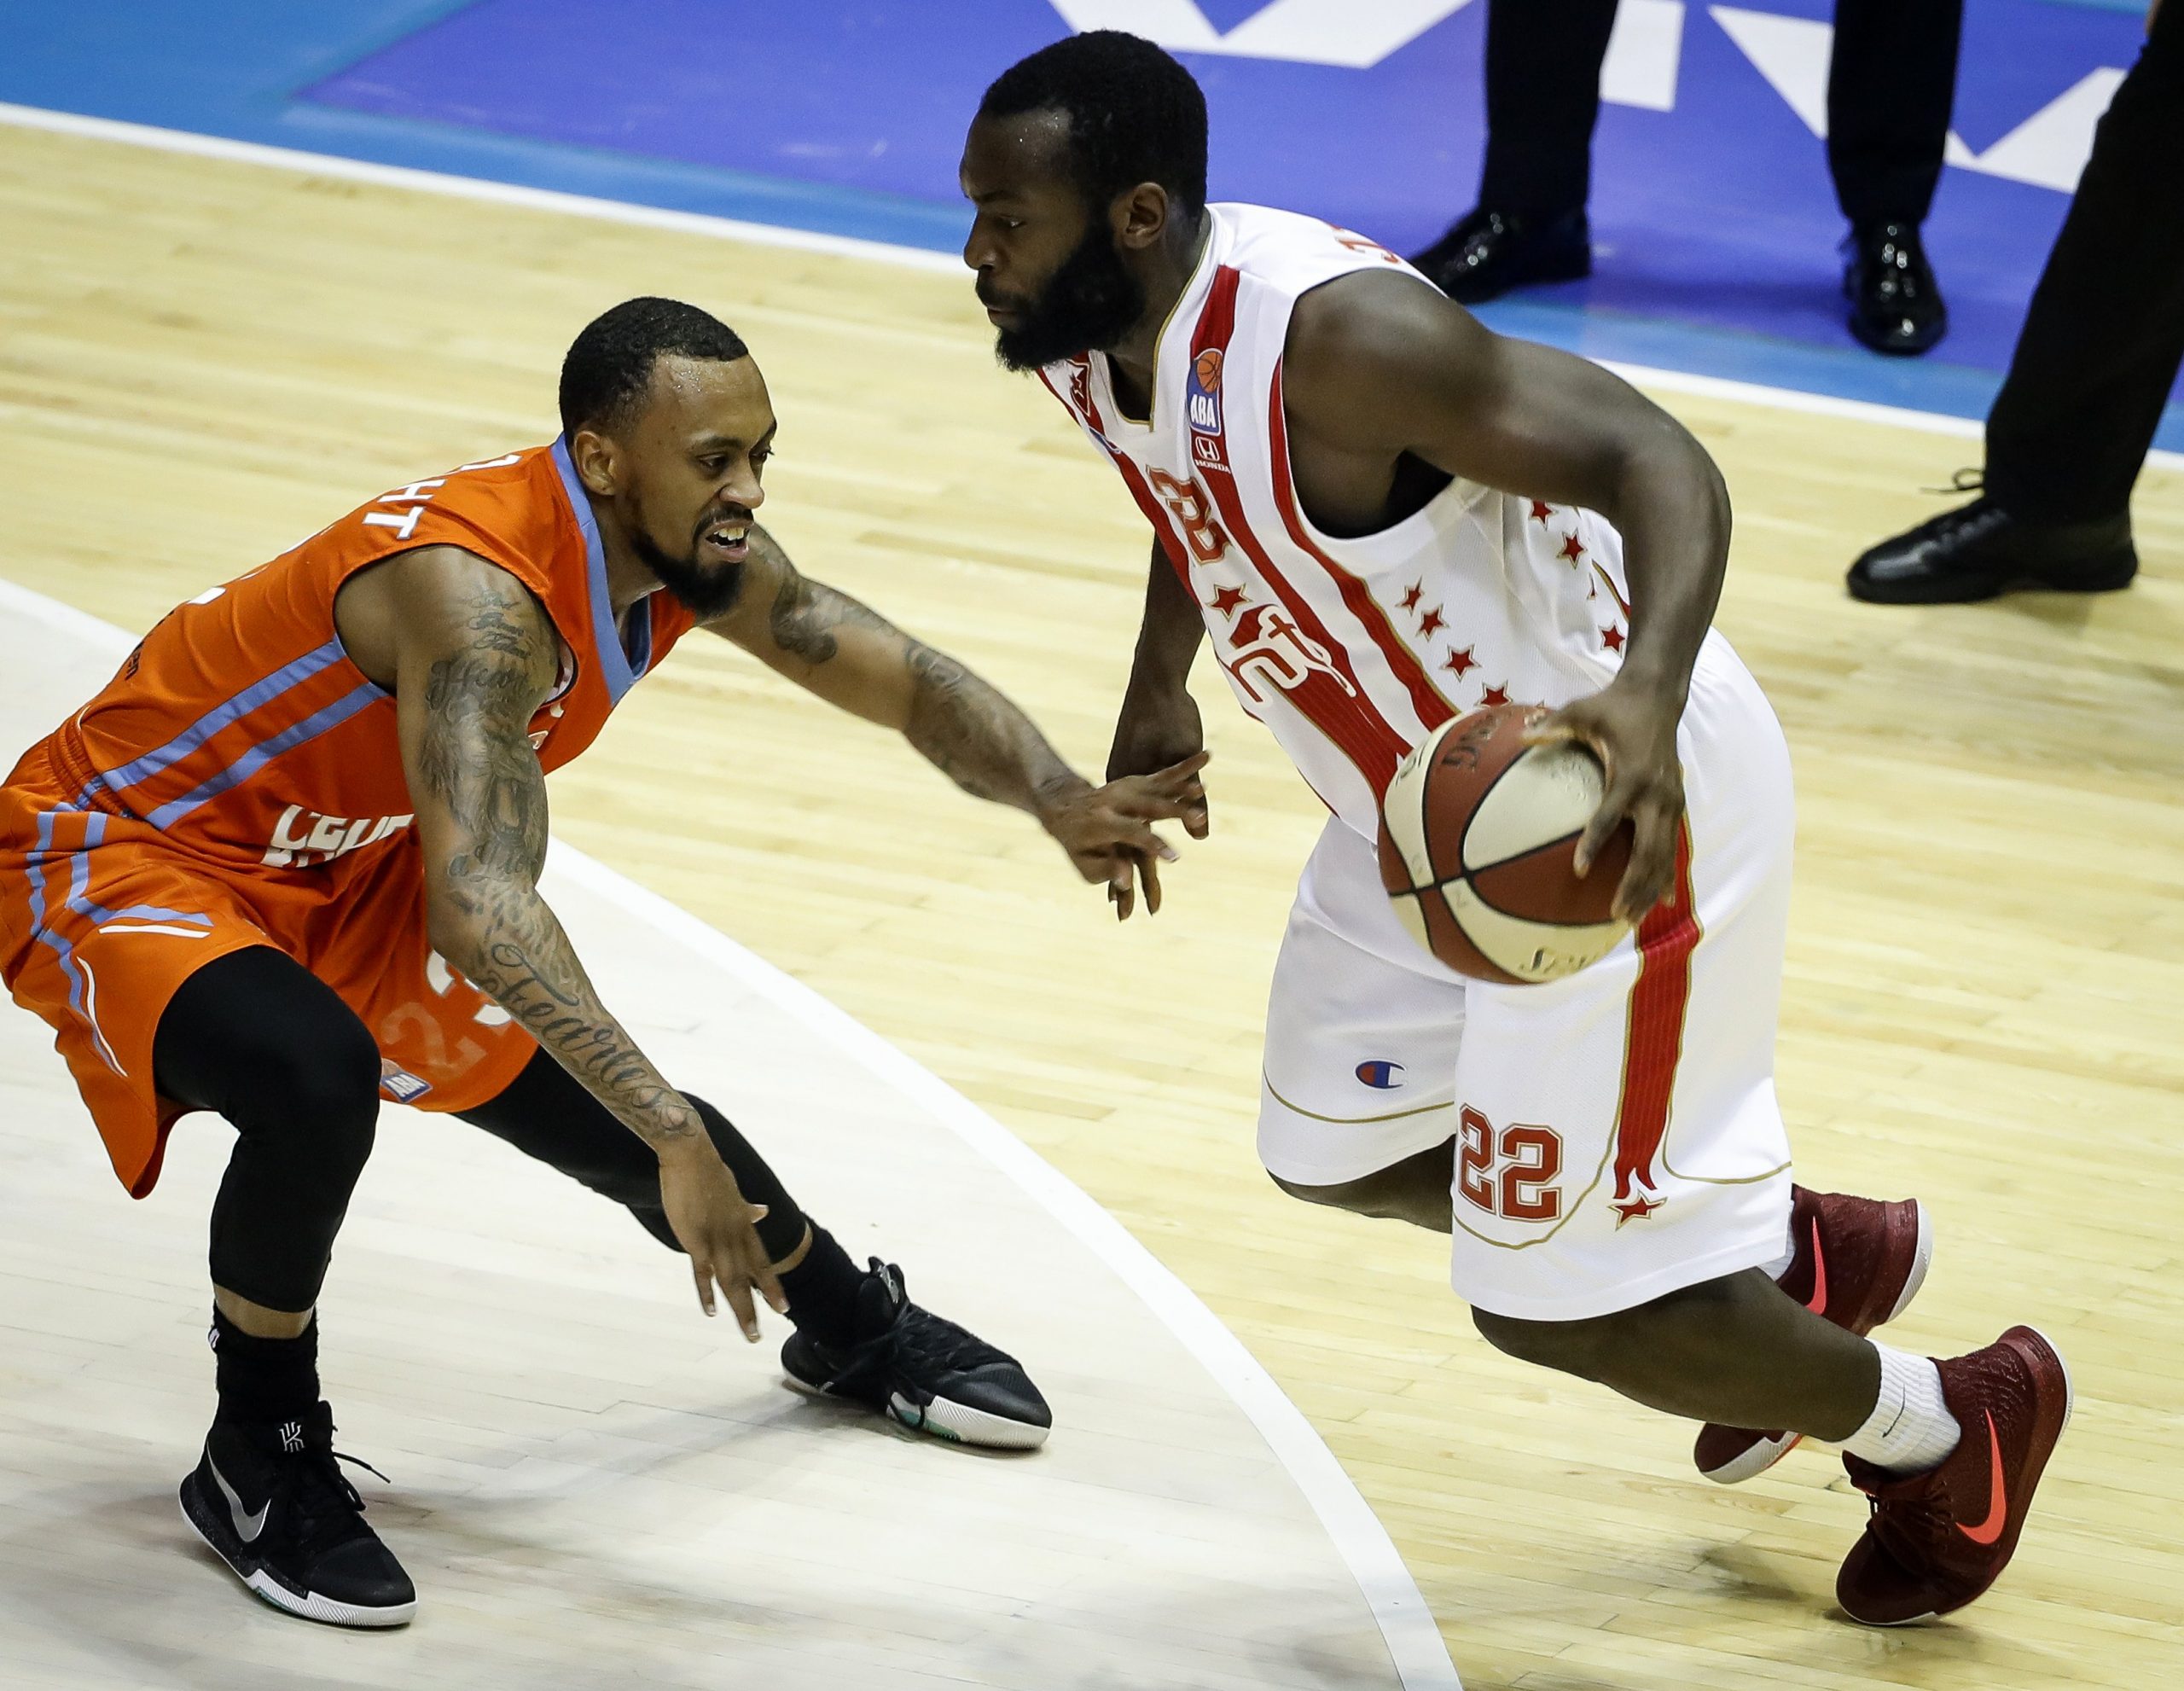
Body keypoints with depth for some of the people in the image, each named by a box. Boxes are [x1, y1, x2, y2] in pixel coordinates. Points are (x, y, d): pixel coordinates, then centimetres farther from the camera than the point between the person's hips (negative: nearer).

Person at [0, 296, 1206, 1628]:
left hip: (339, 872, 8)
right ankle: (259, 1464, -12)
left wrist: (1062, 803, -21)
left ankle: (854, 1330, 46)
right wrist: (674, 1134, -53)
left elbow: (914, 684, 0)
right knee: (316, 1078, -37)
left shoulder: (693, 557, -12)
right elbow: (479, 910, -49)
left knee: (630, 1124, 14)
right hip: (115, 854, -8)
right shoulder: (477, 585, -39)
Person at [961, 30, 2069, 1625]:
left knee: (1554, 1302, -2)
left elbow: (1656, 460, -37)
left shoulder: (1334, 331, -33)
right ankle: (1796, 1258, 40)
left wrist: (1649, 691, -54)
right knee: (1340, 1150, 25)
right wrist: (1159, 690, 17)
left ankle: (1954, 1430, 24)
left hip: (1617, 798, -10)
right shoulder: (1097, 340, -6)